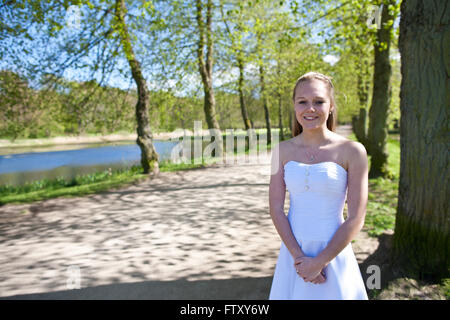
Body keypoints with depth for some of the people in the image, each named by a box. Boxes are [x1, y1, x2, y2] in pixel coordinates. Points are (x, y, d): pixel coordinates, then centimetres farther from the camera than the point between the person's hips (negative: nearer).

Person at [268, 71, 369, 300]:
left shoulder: (353, 152, -10)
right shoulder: (282, 151, -2)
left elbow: (356, 219, -11)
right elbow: (276, 209, -3)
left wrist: (319, 262, -12)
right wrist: (299, 257, -11)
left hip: (334, 253, -2)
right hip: (293, 251, 2)